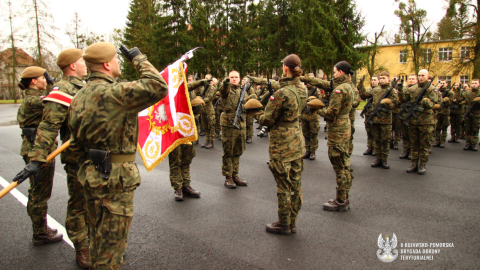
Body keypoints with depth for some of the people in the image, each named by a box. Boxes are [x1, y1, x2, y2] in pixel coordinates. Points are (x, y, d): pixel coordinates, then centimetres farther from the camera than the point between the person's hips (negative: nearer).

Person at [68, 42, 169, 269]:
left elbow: (76, 143, 13)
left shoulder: (78, 98, 9)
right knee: (111, 244, 5)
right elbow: (158, 87, -23)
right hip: (115, 180, -9)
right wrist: (139, 59, -9)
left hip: (90, 176, 9)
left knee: (98, 239, 24)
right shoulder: (113, 93, -19)